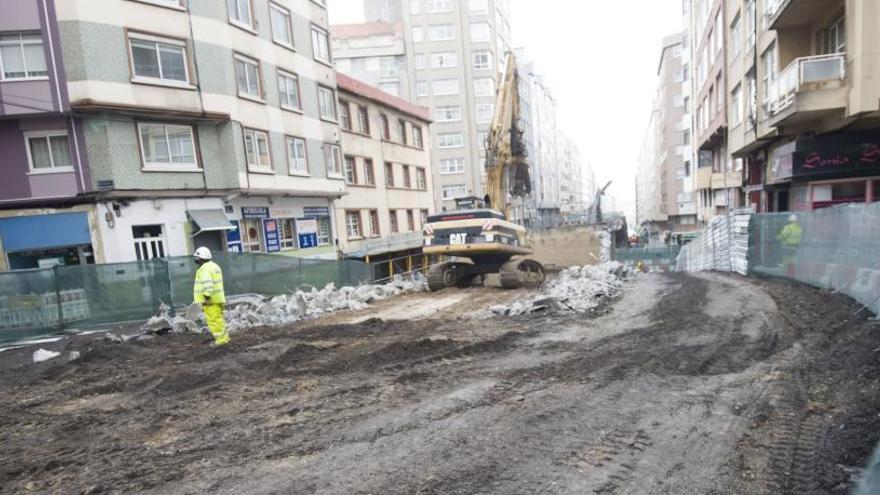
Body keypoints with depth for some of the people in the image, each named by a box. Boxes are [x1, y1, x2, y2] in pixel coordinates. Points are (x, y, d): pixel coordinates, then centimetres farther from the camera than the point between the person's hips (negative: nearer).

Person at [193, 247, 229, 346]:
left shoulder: (205, 269, -15)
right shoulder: (213, 266, 18)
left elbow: (207, 284, -26)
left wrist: (207, 296, -27)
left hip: (210, 300, -10)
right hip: (217, 299, 10)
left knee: (213, 320, -5)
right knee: (218, 319, 15)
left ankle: (221, 339, -4)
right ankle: (224, 337, 20)